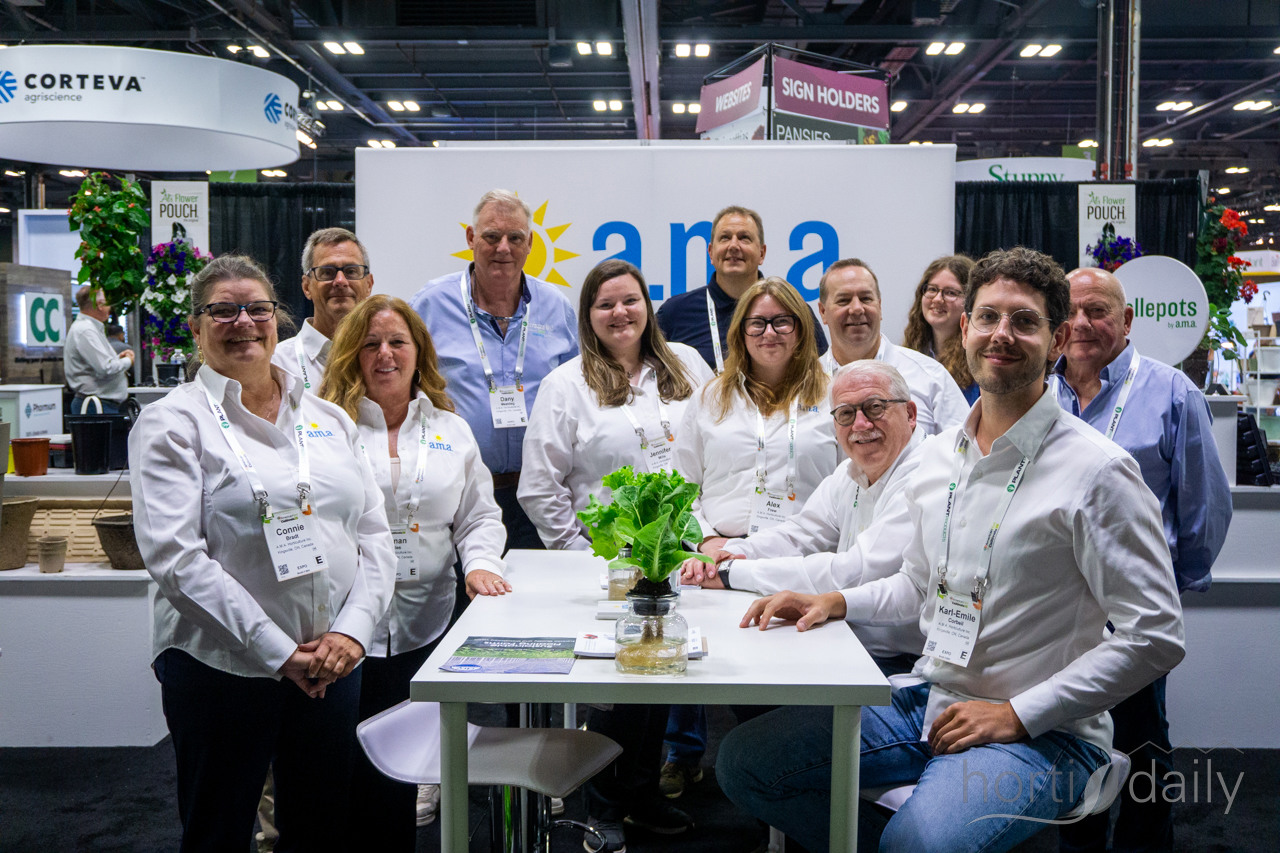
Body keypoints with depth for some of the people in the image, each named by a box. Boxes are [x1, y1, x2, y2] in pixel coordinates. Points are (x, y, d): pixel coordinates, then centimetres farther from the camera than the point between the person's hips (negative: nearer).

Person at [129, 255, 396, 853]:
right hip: (220, 665, -4)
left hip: (334, 664, 5)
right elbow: (175, 557, -14)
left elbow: (375, 538, 10)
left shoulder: (329, 418, 12)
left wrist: (352, 631, -7)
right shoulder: (173, 422, -3)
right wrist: (278, 652, -17)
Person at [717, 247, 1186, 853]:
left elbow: (1155, 638, -15)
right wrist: (835, 603, 3)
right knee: (743, 760, -2)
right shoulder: (938, 456, 8)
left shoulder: (1098, 472, -13)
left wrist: (1017, 713, -16)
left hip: (1040, 734, -6)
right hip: (926, 704, 7)